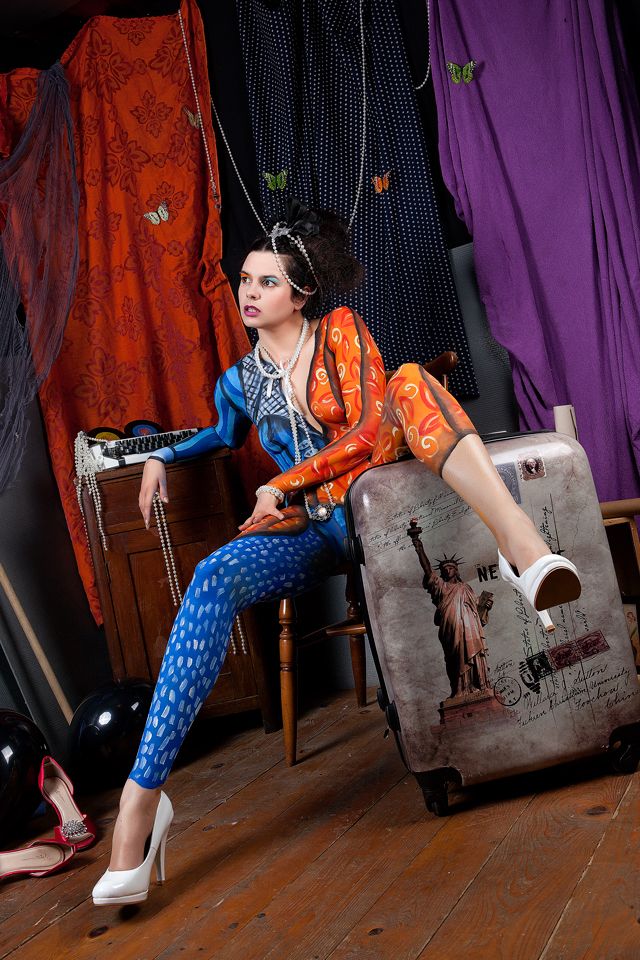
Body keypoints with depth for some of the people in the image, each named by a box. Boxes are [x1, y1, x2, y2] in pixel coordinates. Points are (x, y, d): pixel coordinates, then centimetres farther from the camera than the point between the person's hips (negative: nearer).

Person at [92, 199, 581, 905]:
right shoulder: (239, 381, 14)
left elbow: (368, 431, -8)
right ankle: (143, 793, -36)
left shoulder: (341, 331, 3)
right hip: (315, 530, 2)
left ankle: (519, 539, -52)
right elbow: (223, 437, 37)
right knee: (214, 576, -30)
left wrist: (282, 486, -8)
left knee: (411, 382, -29)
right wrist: (160, 457, 20)